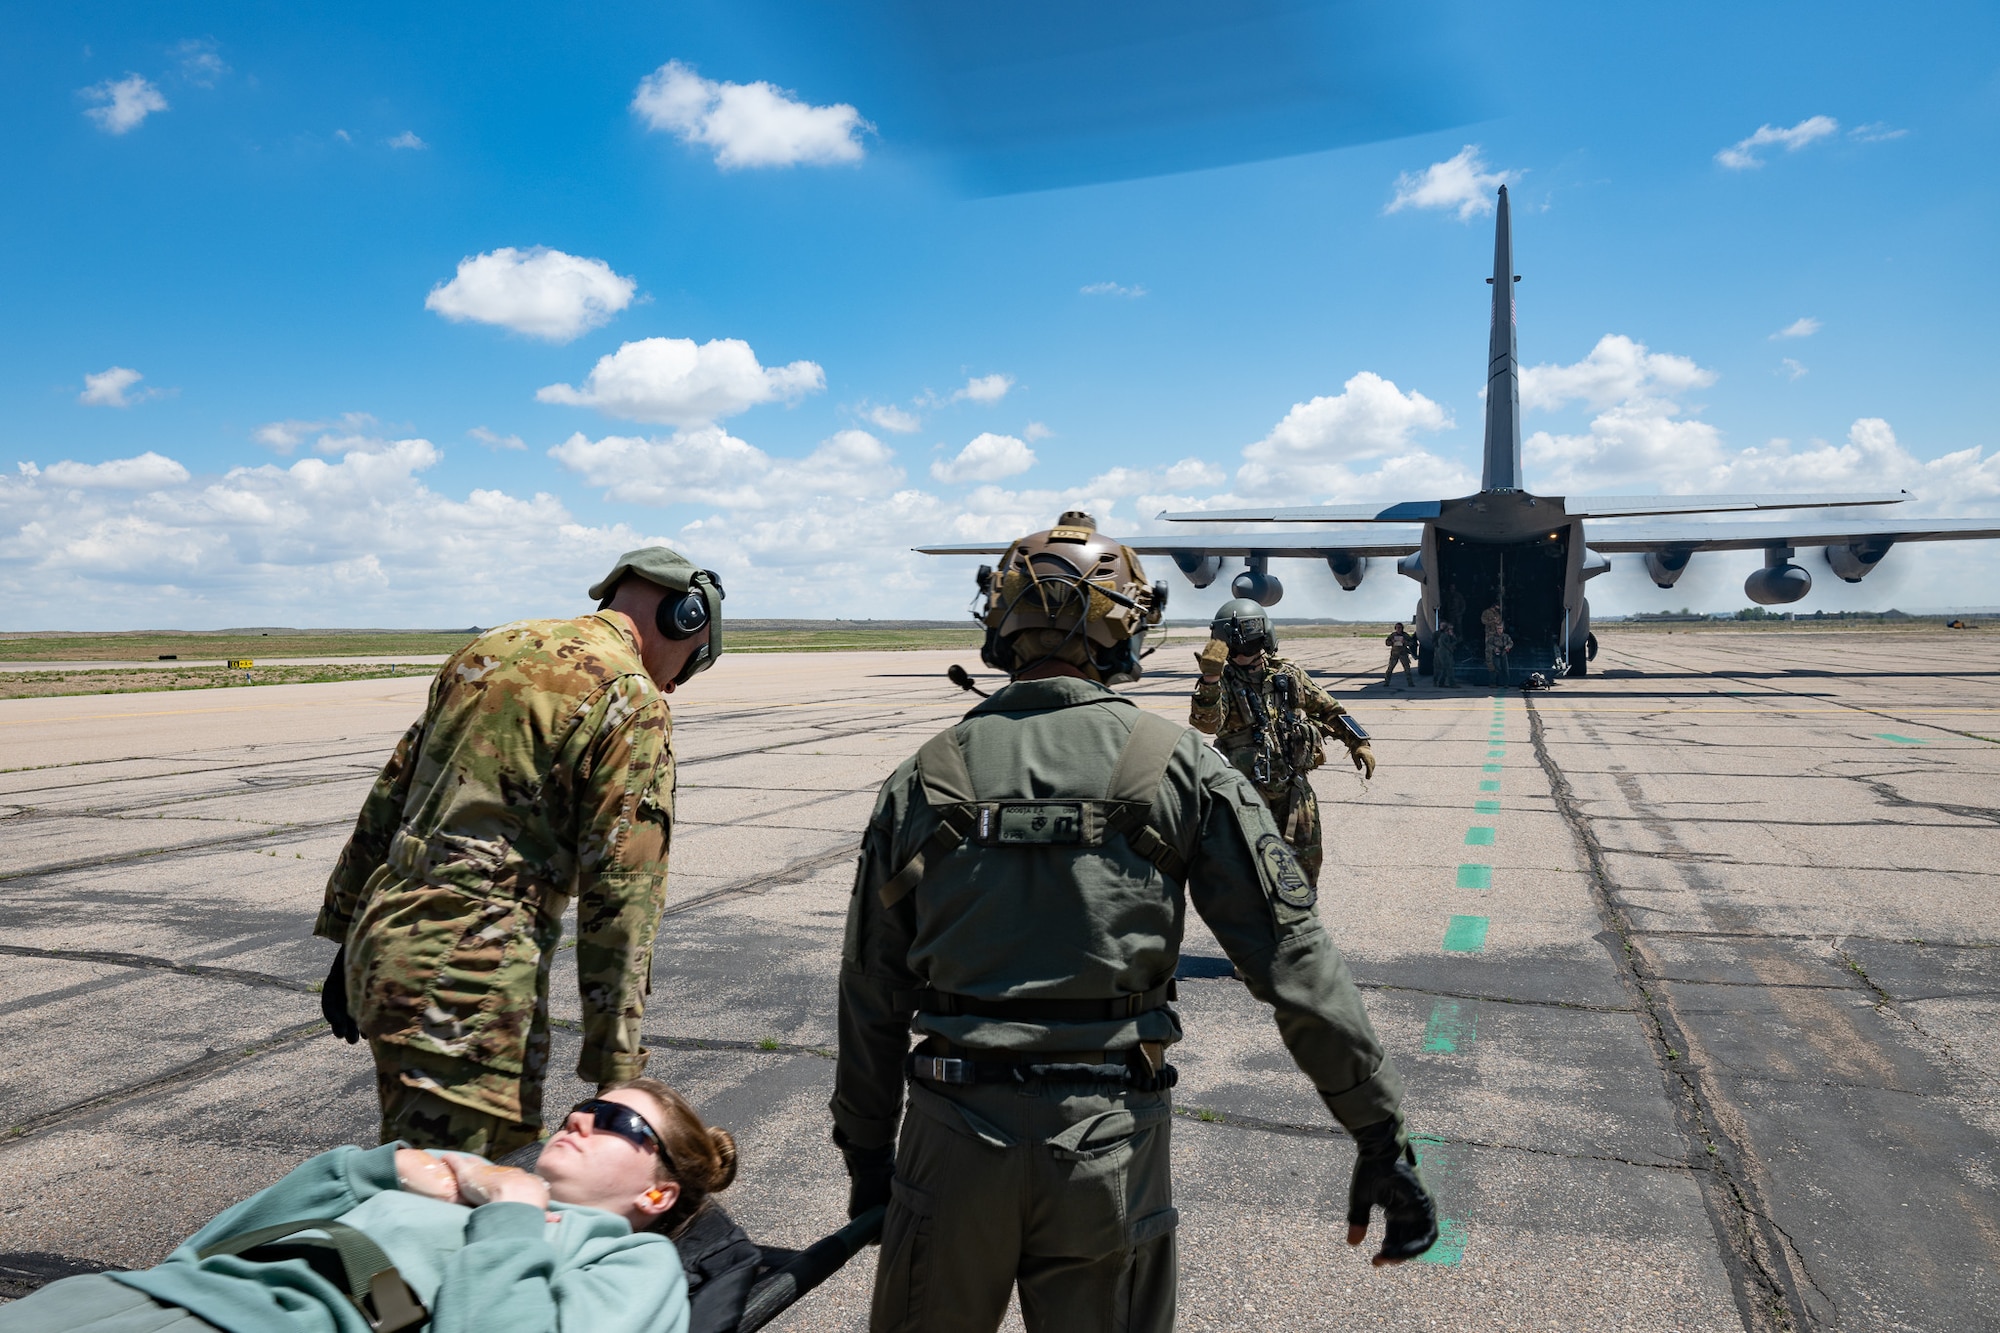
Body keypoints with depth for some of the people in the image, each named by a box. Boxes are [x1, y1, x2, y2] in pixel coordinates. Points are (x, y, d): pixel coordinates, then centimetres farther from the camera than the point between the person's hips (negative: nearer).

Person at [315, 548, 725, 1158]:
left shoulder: (491, 647, 12)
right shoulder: (633, 703, -11)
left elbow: (386, 801, 16)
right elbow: (620, 898, -14)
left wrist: (349, 935, 23)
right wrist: (616, 1070, -9)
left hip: (382, 944, 9)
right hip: (471, 981, -8)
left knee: (506, 1148, 21)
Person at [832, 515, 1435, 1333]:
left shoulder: (925, 779, 3)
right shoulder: (1179, 769, -3)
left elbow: (871, 995, 7)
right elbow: (1293, 961, -5)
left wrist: (866, 1151, 19)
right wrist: (1381, 1135, 2)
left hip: (954, 1138, 2)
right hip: (1111, 1146, -1)